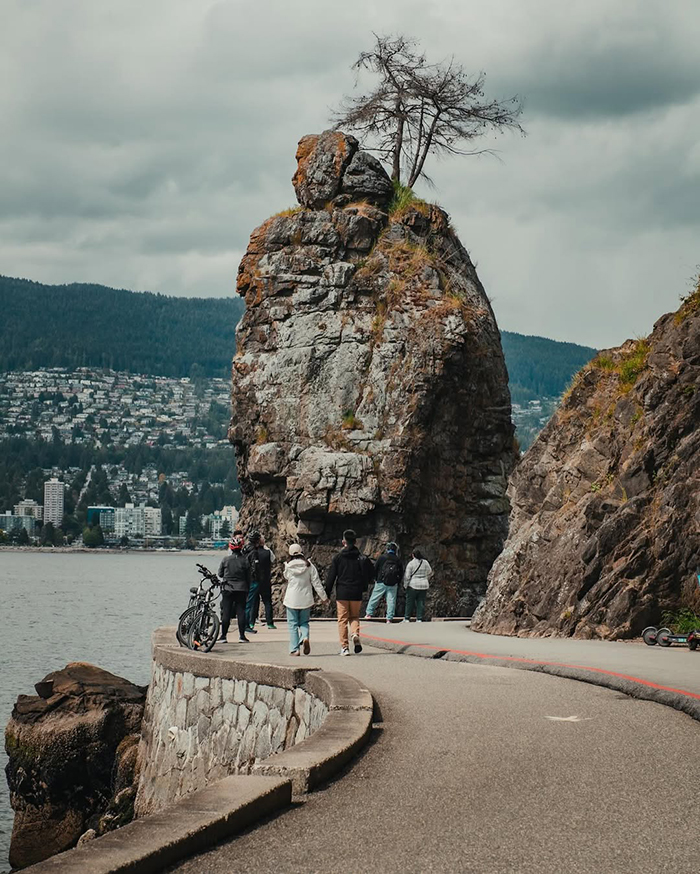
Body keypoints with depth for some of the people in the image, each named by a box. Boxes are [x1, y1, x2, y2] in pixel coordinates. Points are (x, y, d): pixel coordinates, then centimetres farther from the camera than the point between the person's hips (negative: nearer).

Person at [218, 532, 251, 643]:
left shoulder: (226, 559, -4)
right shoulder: (245, 560, -3)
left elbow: (220, 573, 5)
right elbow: (248, 577, 1)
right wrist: (247, 590, 12)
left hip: (228, 588, 0)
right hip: (241, 589, 0)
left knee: (226, 612, 2)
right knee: (241, 611, 4)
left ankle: (223, 636, 3)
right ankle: (242, 636, 3)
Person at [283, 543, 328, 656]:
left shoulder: (288, 566, -6)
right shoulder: (309, 566, -3)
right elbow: (316, 582, -1)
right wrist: (324, 597, 7)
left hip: (292, 599, -1)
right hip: (306, 599, 2)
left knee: (292, 624, 6)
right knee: (304, 622, 14)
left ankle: (294, 649, 0)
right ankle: (305, 637, -16)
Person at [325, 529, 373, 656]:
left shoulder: (338, 557, -3)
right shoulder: (361, 558, 0)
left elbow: (331, 576, -3)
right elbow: (371, 574, 3)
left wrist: (327, 593, 3)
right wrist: (363, 586, 20)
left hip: (342, 593, -2)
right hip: (356, 593, 2)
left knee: (343, 619, 5)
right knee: (355, 616, 18)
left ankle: (344, 647, 1)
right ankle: (355, 634, -12)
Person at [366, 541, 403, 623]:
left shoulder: (382, 558, -1)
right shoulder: (398, 560, 4)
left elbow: (375, 569, 2)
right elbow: (401, 574, 7)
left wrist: (377, 578, 17)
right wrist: (397, 582, 17)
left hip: (381, 582, -1)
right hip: (393, 584, 1)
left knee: (375, 598, 8)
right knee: (391, 601, 3)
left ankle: (369, 613, 7)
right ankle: (389, 618, 0)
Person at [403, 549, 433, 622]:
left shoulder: (411, 563, -8)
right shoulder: (425, 562, 4)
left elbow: (407, 576, -9)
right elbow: (430, 573, 18)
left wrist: (405, 585, 2)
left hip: (413, 585, -3)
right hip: (424, 585, 3)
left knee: (410, 602, 5)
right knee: (421, 603, 7)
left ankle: (407, 618, 7)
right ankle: (419, 619, 4)